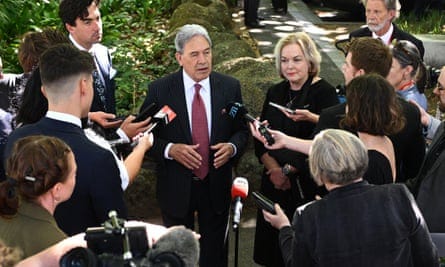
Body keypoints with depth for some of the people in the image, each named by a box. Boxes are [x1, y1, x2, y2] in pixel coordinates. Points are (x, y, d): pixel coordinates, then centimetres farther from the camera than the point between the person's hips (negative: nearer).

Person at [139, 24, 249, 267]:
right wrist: (170, 150, -23)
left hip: (216, 185, 2)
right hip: (176, 186, -2)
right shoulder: (159, 89, -10)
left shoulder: (230, 87, -3)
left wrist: (232, 147, -15)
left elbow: (242, 130, 6)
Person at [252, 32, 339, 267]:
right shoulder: (275, 93, 12)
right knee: (273, 248, 9)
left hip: (308, 185, -6)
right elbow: (261, 137, 9)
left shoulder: (324, 92, -8)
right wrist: (274, 169, -6)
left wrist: (290, 169, -13)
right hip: (275, 183, 6)